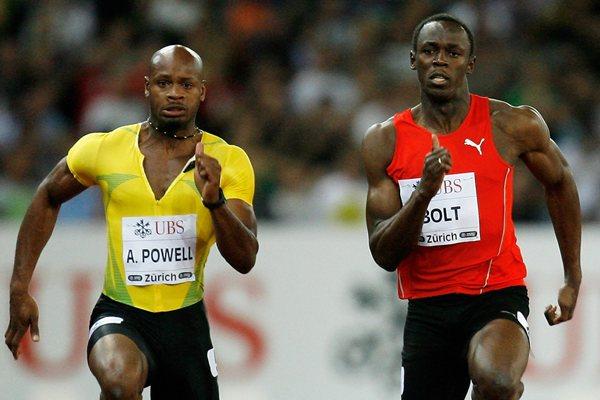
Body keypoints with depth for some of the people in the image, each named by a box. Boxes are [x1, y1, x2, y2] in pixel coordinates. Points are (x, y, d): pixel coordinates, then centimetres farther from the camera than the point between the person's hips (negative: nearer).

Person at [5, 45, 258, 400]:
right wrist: (20, 289, 11)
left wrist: (214, 200, -29)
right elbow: (47, 200, 15)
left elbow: (245, 260, -11)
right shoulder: (103, 150, -3)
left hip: (186, 320, 2)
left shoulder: (228, 162, -4)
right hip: (120, 316, -2)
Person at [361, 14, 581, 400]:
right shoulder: (384, 141, 1)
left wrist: (573, 281, 18)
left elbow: (560, 182, 17)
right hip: (427, 307, 3)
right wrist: (424, 192, -21)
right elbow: (384, 255, -3)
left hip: (498, 295, -3)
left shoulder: (512, 126, -3)